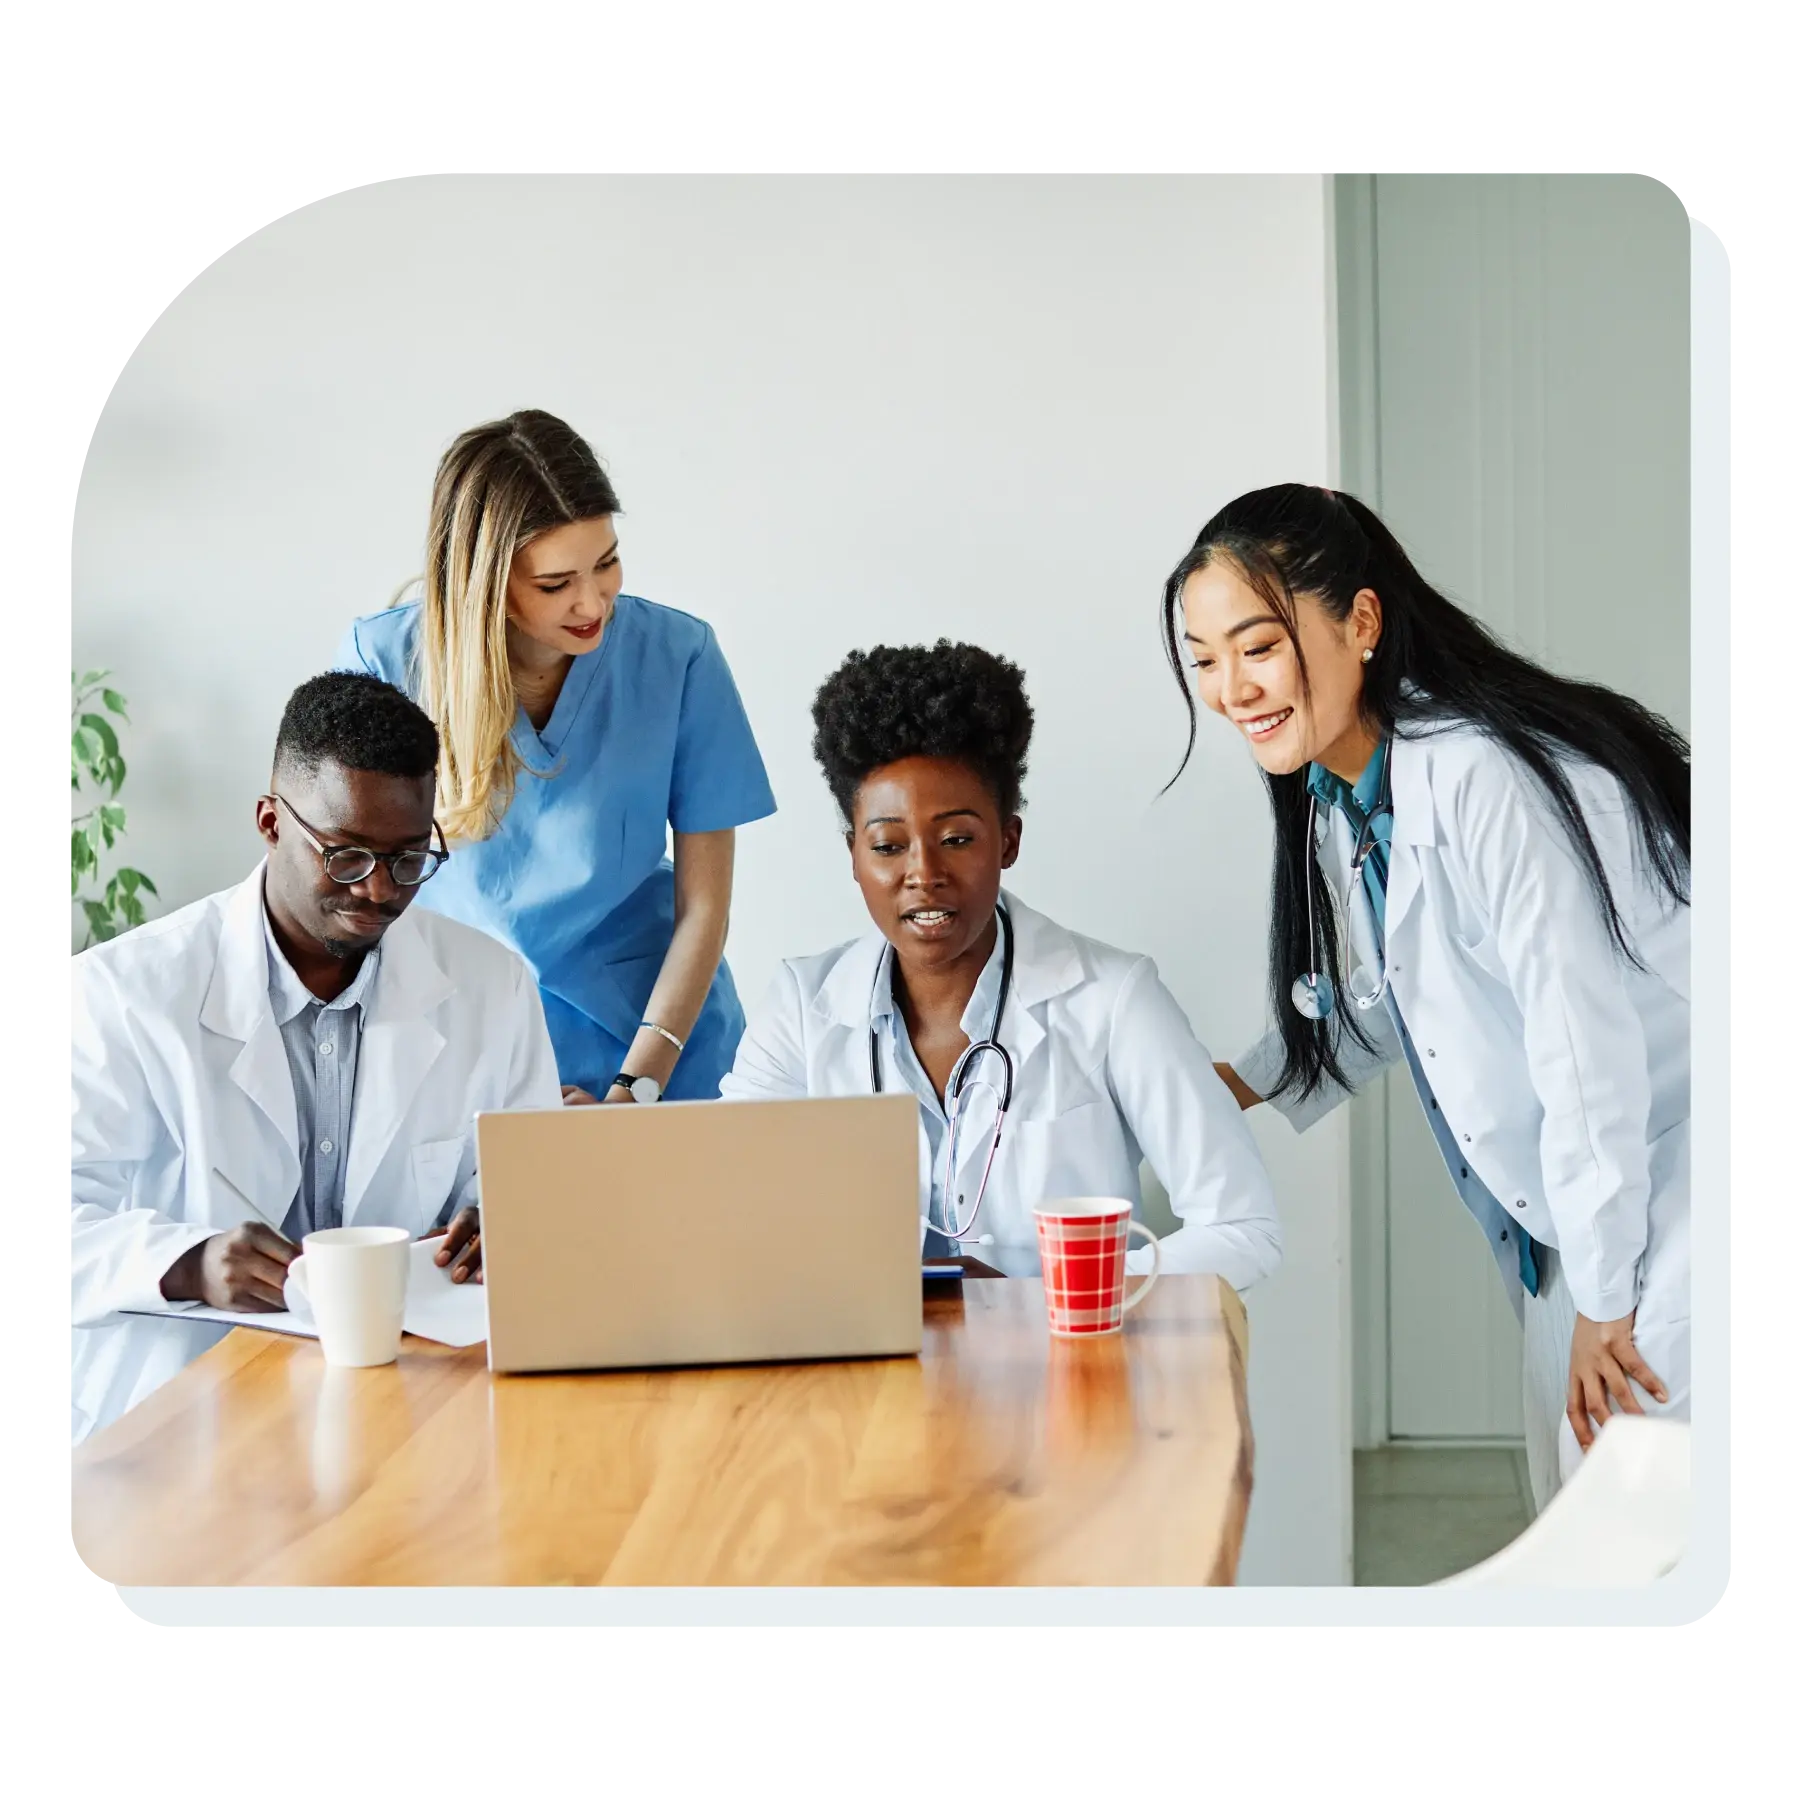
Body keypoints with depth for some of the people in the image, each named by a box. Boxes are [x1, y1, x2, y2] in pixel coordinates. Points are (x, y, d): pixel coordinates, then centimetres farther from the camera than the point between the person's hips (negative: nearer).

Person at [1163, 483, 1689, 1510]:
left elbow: (1588, 1043, -26)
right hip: (1576, 1221, 10)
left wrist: (1605, 1302, -21)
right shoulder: (1338, 800, 5)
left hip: (1666, 1214, -10)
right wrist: (1235, 1086, 12)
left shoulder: (1482, 780, -26)